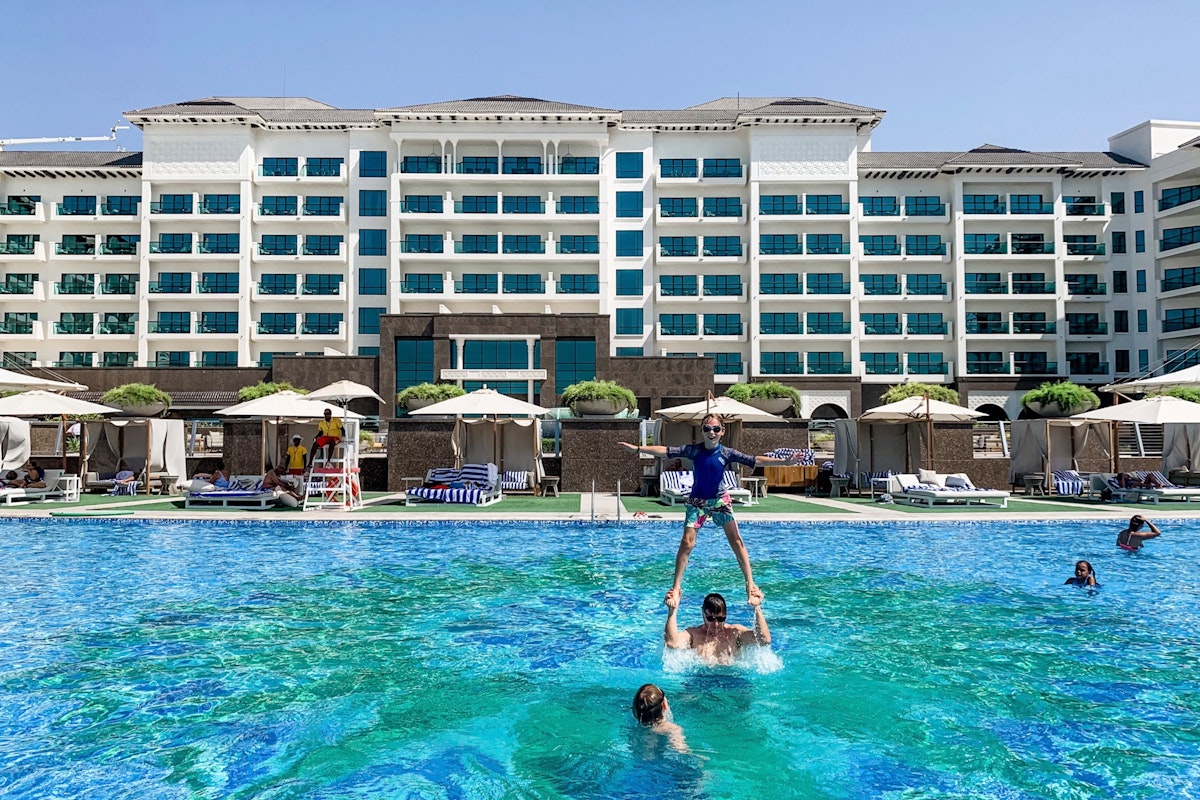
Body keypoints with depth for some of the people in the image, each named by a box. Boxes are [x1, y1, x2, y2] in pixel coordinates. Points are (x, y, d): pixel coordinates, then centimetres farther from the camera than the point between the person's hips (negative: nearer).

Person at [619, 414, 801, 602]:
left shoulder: (727, 453, -9)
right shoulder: (694, 450, -10)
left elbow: (755, 460, -12)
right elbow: (666, 451, -15)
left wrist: (783, 461, -20)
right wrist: (637, 448, -22)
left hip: (720, 500, 1)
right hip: (697, 501, -1)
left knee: (736, 541, -3)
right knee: (687, 543, -7)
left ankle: (750, 583, 6)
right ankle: (676, 587, 2)